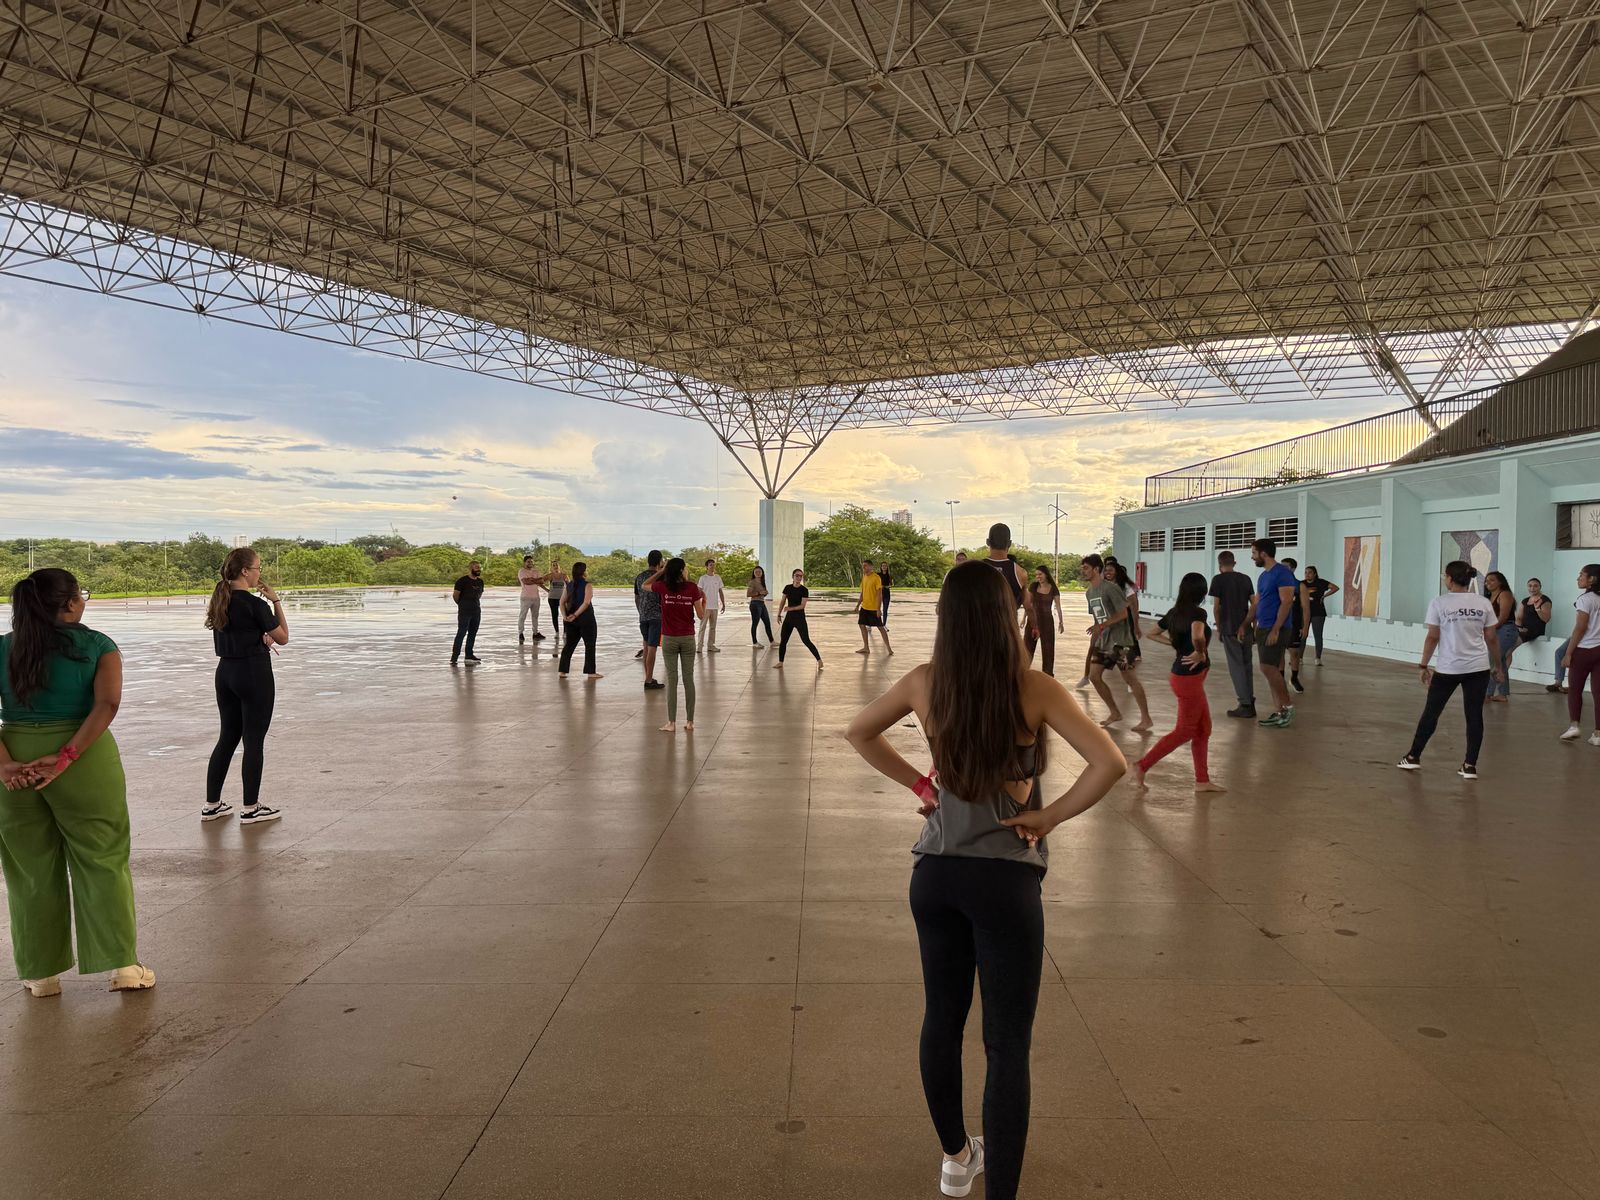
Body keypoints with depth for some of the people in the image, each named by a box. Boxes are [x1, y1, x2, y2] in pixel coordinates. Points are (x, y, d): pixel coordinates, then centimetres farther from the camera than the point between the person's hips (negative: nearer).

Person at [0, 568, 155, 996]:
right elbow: (107, 705, -18)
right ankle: (123, 964, 10)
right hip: (87, 762, -3)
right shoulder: (98, 646, -4)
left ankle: (42, 973, 23)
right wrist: (65, 758, -18)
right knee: (103, 861, 8)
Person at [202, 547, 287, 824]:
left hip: (225, 672, 8)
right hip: (254, 673, -8)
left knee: (228, 737, 15)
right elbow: (283, 638, -7)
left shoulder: (220, 601, 7)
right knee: (254, 740, 0)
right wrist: (276, 601, -6)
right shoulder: (255, 604, -16)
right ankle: (250, 809, 6)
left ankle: (212, 805, 19)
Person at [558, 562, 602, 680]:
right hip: (586, 618, -6)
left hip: (572, 620, 6)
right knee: (590, 645, 3)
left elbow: (562, 602, 3)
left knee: (569, 645, 12)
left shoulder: (568, 585, 8)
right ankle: (590, 672, 4)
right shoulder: (588, 585, -10)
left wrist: (564, 616, -6)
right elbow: (586, 603, -20)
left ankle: (563, 671, 10)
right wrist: (575, 615, -18)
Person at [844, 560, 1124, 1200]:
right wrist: (1050, 815, -9)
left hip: (935, 874, 4)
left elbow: (859, 731, 10)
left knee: (942, 1018, 20)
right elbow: (1110, 763, -20)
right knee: (1008, 1043, 6)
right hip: (1005, 881, -4)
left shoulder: (925, 684, -4)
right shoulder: (1034, 690, -14)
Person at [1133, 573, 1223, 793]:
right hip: (1189, 678, -9)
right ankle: (1142, 766, 4)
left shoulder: (1175, 612, 5)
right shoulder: (1198, 612, -18)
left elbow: (1153, 633, 17)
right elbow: (1197, 637, -39)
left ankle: (1202, 780, 22)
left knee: (1203, 728, 16)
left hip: (1182, 675, 9)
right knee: (1184, 731, 3)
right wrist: (1201, 653, -20)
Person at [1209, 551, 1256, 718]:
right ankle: (1250, 702, 16)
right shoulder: (1245, 578, 9)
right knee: (1246, 665, 14)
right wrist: (1248, 624, 15)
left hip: (1229, 628, -5)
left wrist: (1218, 629, 1)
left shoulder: (1218, 579, -6)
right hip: (1246, 627, 5)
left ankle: (1245, 705, -3)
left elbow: (1216, 606, -8)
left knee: (1236, 666, -2)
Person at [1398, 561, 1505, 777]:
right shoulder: (1484, 603, 2)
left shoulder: (1439, 603, -6)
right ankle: (1470, 766, 7)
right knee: (1474, 715, 6)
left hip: (1448, 668, -2)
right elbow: (1491, 638, 5)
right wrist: (1497, 664, 18)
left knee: (1431, 712, 10)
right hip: (1478, 668, 2)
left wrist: (1424, 665, 3)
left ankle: (1413, 757, 20)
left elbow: (1432, 637, -6)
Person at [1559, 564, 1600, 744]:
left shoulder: (1585, 599, -10)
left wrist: (1568, 653, -9)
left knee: (1575, 689, 8)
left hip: (1584, 650, -5)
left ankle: (1574, 725, 0)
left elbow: (1580, 629, -13)